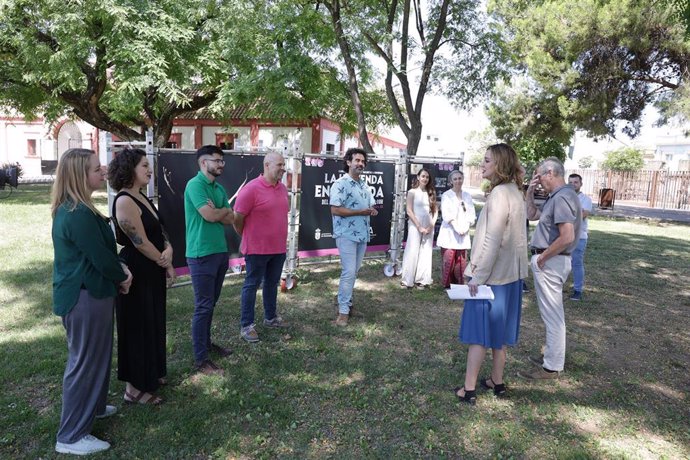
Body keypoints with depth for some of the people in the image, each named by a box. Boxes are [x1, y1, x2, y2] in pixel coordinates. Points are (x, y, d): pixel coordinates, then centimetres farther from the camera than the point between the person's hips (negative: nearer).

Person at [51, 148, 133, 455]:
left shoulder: (70, 209, 10)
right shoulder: (79, 214, -24)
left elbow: (100, 250, 14)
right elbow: (100, 257, -21)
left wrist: (120, 269, 1)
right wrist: (122, 277, -3)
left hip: (82, 292, 10)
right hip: (85, 297, -10)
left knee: (94, 356, 24)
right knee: (85, 361, 1)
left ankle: (90, 407, 43)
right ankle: (71, 436, 15)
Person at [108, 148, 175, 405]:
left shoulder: (141, 198, 10)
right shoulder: (125, 201, -19)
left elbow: (160, 231, 10)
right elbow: (141, 242, -19)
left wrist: (169, 251, -10)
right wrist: (165, 263, -6)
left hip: (152, 271, 9)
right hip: (136, 273, -9)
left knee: (152, 324, 19)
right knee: (138, 328, 3)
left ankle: (150, 374, 37)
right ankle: (134, 388, 18)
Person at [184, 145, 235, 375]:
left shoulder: (219, 188, 13)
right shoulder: (195, 184, -12)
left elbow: (230, 219, 8)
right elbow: (210, 215, -22)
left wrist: (217, 211, -10)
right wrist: (224, 210, -3)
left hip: (220, 251, 8)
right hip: (202, 254, -8)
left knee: (211, 303, 18)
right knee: (203, 306, -3)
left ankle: (206, 342, 33)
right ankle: (201, 359, 6)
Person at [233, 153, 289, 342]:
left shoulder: (282, 188, 6)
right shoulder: (251, 188, -16)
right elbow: (237, 218, -13)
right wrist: (247, 237, 0)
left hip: (279, 248, 7)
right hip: (257, 248, -7)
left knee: (272, 284, 18)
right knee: (252, 285, 4)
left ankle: (270, 318, 34)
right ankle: (246, 325, 14)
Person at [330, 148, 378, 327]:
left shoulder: (365, 185, 14)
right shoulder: (340, 184, -11)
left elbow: (371, 206, 20)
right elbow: (335, 210, -20)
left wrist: (373, 210, -7)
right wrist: (361, 212, -19)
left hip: (363, 235, 8)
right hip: (347, 235, -8)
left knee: (354, 272, 14)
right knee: (348, 273, -9)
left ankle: (346, 302, 26)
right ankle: (343, 310, 1)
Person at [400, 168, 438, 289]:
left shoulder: (431, 193, 10)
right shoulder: (412, 192, -1)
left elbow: (435, 211, 10)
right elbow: (409, 211, -7)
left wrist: (432, 225, -4)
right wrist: (419, 227, -11)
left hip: (428, 227, 4)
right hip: (415, 226, -4)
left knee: (425, 253, 6)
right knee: (412, 252, -4)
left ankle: (422, 280, 14)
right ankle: (408, 280, 5)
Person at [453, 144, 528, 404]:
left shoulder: (500, 193, -19)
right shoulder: (515, 192, 9)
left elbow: (492, 241, -23)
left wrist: (477, 276, -19)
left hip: (491, 274, -9)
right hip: (510, 273, 9)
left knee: (479, 332, 1)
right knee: (499, 331, 17)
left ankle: (469, 389, 10)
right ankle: (497, 382, 29)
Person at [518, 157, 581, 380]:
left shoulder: (562, 197, -19)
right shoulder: (555, 197, 13)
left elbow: (567, 237, -28)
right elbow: (532, 215, 26)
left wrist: (543, 257, -17)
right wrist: (530, 192, 12)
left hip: (550, 262, -11)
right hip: (549, 260, 11)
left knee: (552, 315, -2)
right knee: (551, 314, 19)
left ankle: (552, 367, 9)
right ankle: (551, 356, 33)